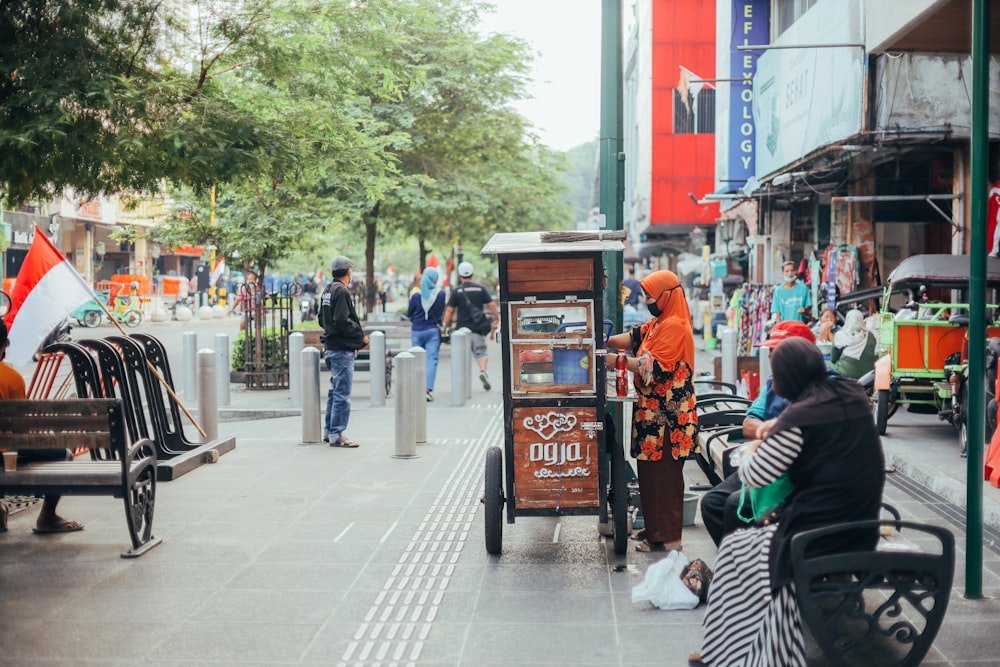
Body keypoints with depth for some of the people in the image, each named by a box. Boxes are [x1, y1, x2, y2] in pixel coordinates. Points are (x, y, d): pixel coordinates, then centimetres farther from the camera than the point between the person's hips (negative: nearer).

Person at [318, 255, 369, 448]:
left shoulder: (327, 291, 14)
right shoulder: (341, 291, -16)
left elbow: (322, 320, 21)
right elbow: (343, 321, -23)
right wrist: (361, 336, -13)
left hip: (331, 347, 10)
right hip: (342, 349, -10)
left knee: (335, 391, 18)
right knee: (342, 393, -6)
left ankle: (329, 431, 26)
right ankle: (337, 435, -4)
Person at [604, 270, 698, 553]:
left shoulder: (675, 326, -15)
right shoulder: (658, 324, 17)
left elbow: (653, 366, -20)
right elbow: (633, 337, 8)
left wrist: (617, 360, -15)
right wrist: (605, 342, -7)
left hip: (667, 416, -9)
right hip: (653, 412, 9)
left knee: (663, 475, -3)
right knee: (650, 472, 14)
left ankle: (667, 537, 3)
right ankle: (655, 527, 24)